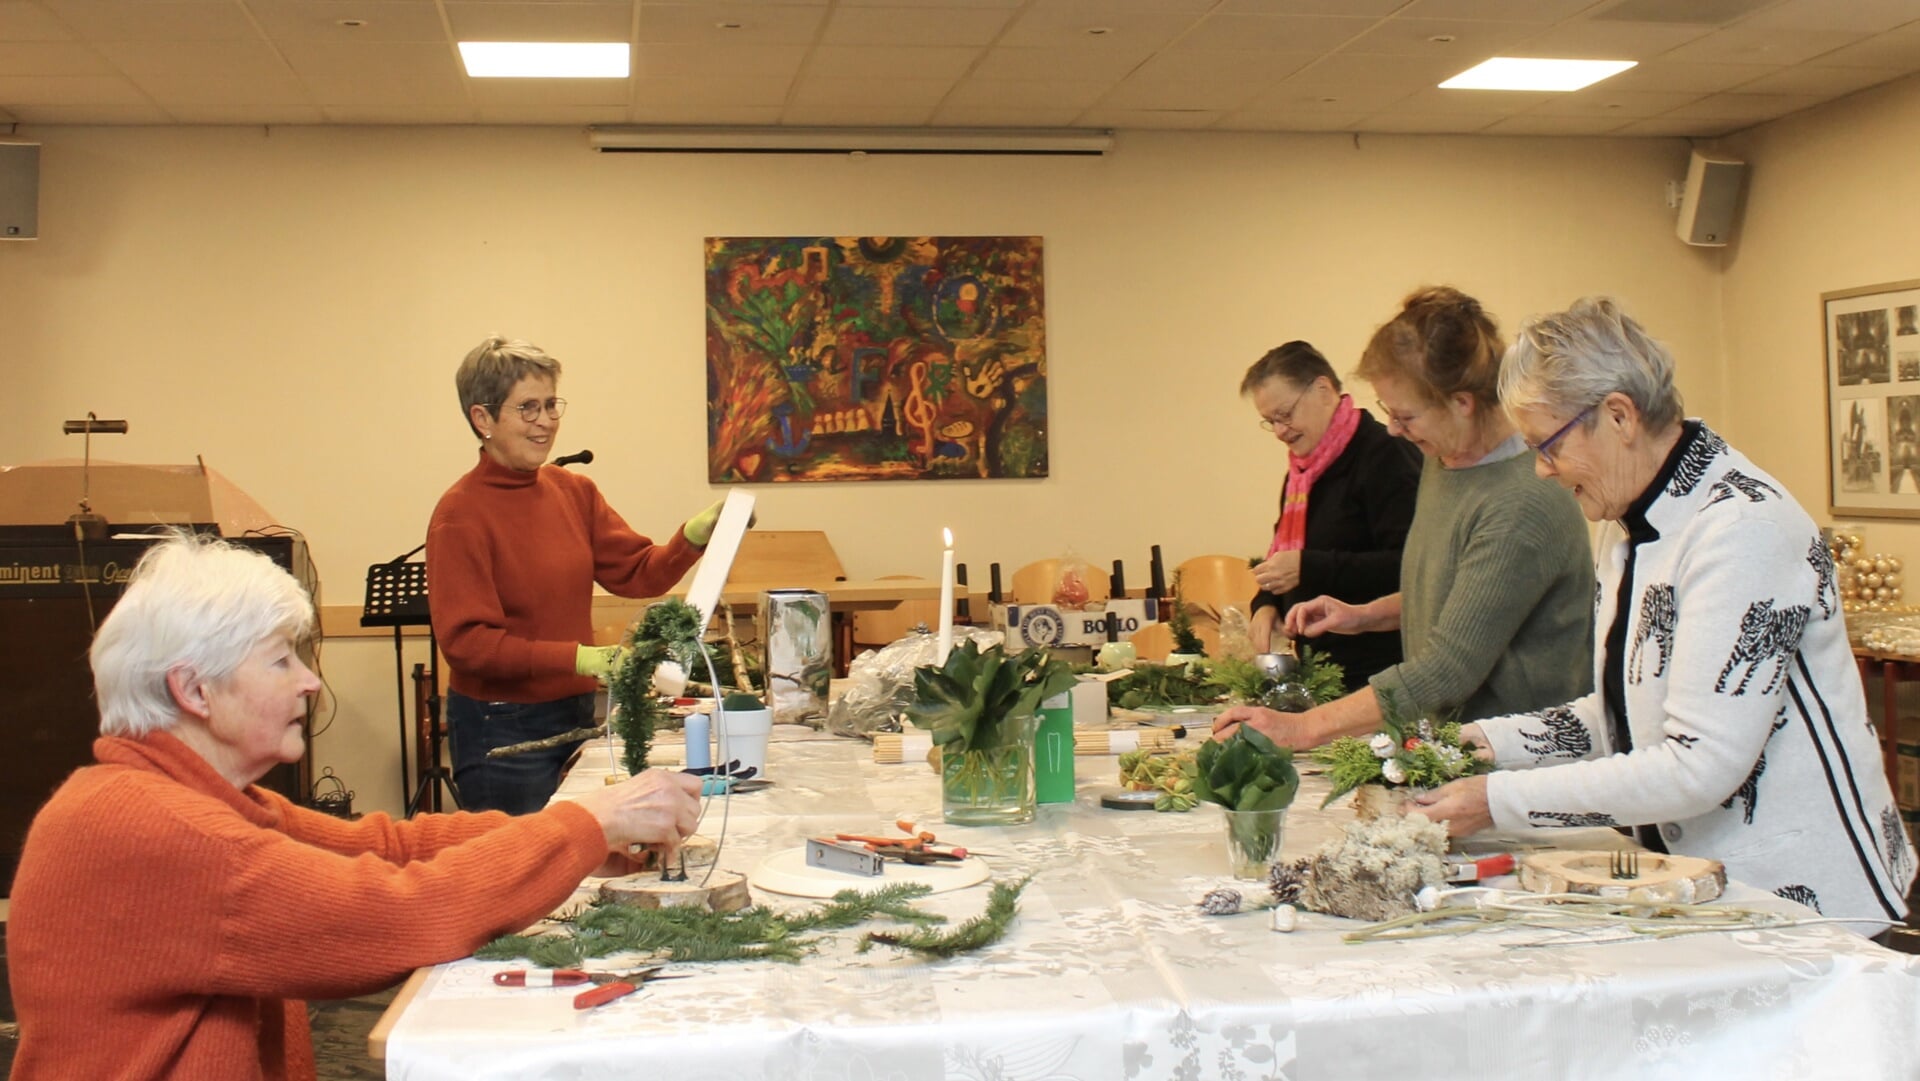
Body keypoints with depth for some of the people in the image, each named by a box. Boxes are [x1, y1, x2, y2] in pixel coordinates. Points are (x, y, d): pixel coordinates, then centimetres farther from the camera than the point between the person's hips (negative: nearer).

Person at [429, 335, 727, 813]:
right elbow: (466, 641, -18)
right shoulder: (460, 514, -13)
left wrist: (694, 536, -15)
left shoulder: (575, 491, 6)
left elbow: (639, 574, 4)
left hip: (575, 714, 6)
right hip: (500, 728, -6)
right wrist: (577, 657, -28)